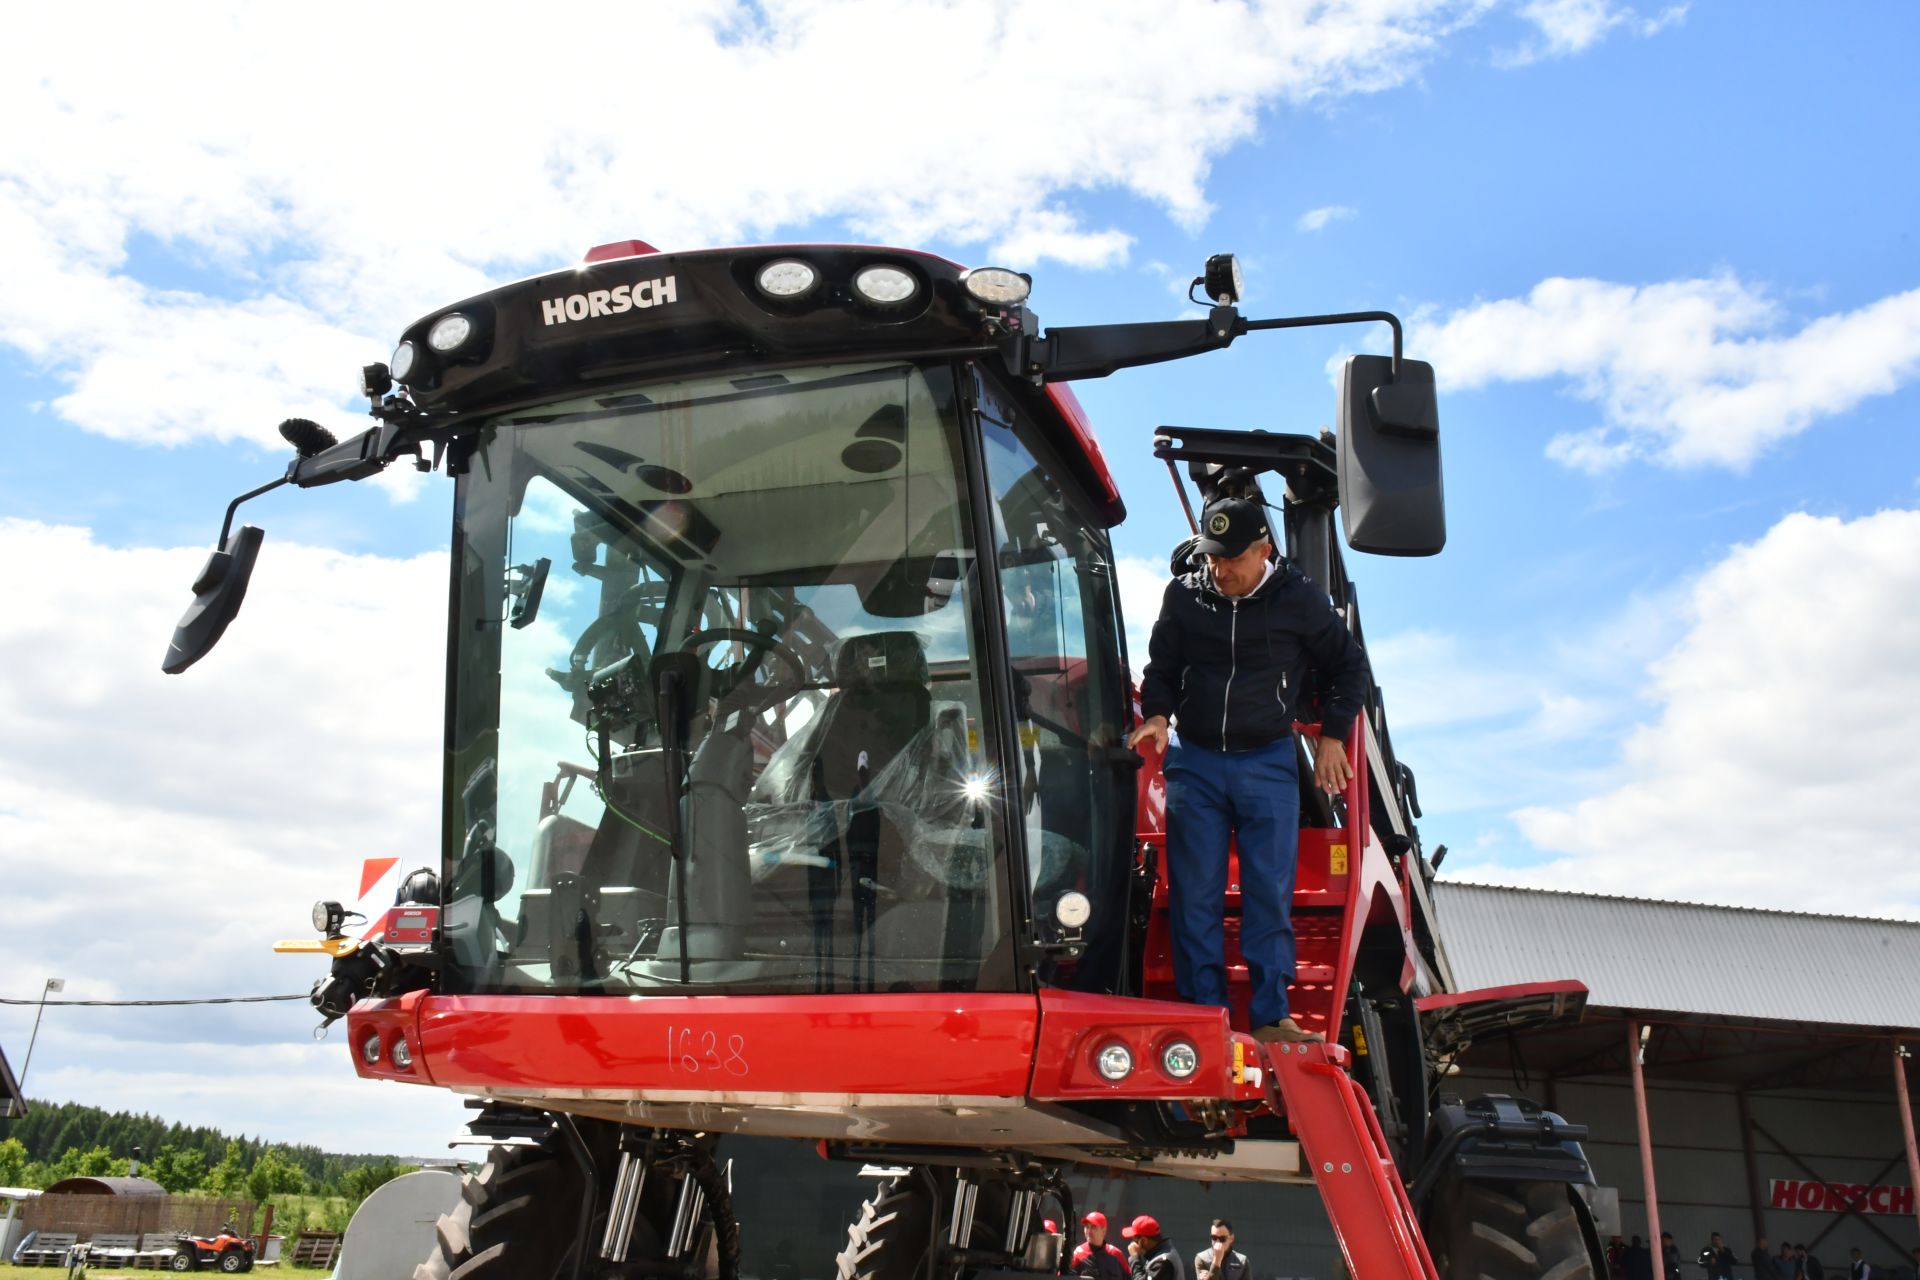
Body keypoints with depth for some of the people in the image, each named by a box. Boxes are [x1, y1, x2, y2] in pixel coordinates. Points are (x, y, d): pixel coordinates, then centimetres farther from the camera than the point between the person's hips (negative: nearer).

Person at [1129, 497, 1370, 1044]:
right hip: (1195, 761, 1)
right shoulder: (1184, 595, 1)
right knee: (1194, 894, 0)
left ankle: (1271, 1018, 5)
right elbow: (1161, 668, 14)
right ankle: (1204, 1015, 7)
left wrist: (1332, 736, 3)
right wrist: (1157, 716, -5)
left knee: (1269, 893, -1)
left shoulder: (1298, 599, -3)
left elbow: (1351, 666, 9)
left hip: (1268, 763, -1)